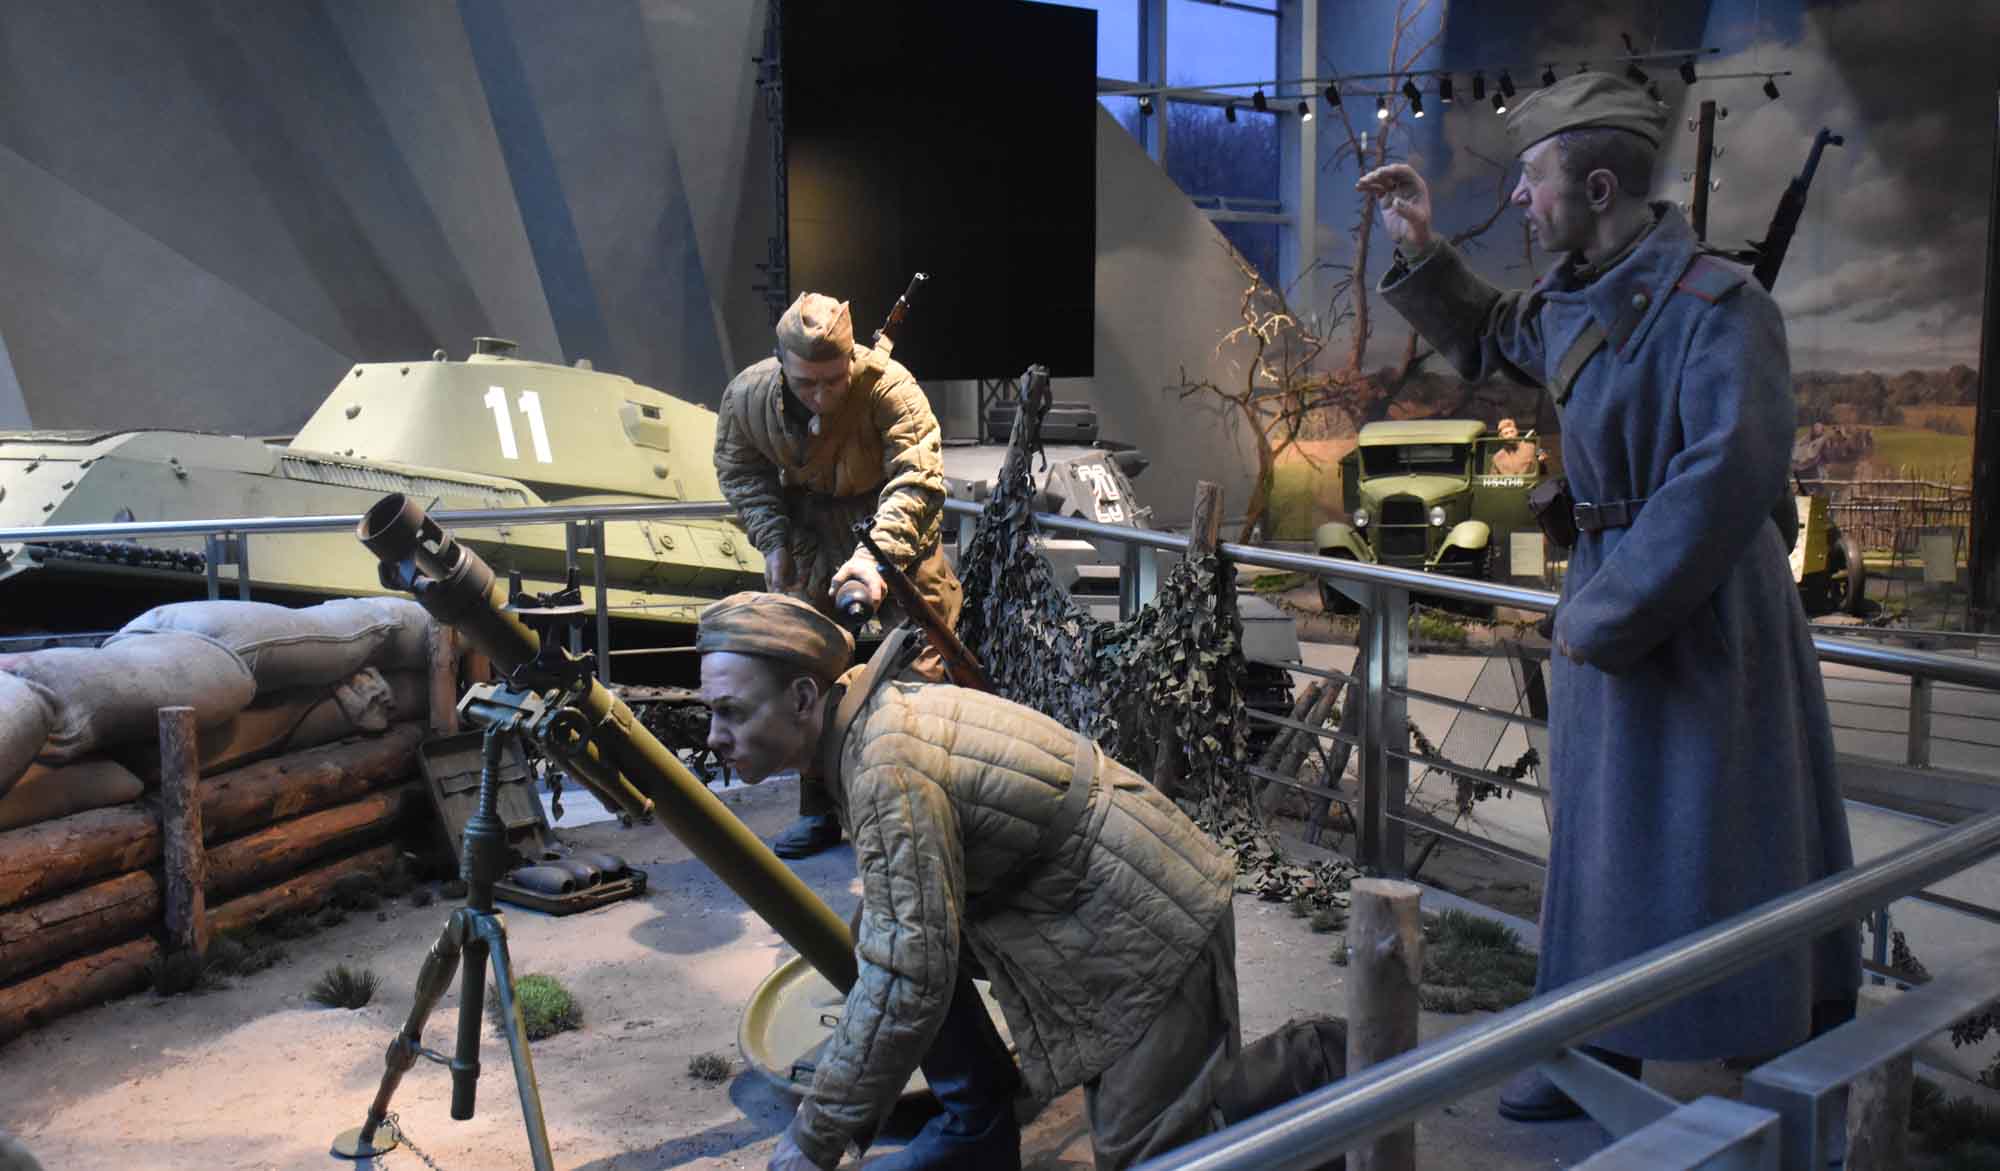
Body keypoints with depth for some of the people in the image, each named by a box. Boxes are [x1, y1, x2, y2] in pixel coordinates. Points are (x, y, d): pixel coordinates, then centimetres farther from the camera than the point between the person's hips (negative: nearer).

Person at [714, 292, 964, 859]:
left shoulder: (890, 388, -31)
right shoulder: (747, 396, -17)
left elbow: (917, 481, -37)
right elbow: (739, 470, 3)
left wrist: (877, 553, -51)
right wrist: (773, 540, -8)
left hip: (897, 531, -4)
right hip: (811, 535, 4)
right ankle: (820, 812, 21)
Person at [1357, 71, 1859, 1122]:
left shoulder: (1713, 303, -20)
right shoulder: (1574, 298, 7)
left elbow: (1730, 474, -28)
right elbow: (1485, 337, 28)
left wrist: (1605, 613, -23)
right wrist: (1421, 252, 12)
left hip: (1703, 617, -8)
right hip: (1614, 599, 8)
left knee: (1722, 854, 1)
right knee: (1603, 837, 16)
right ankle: (1601, 1059, 33)